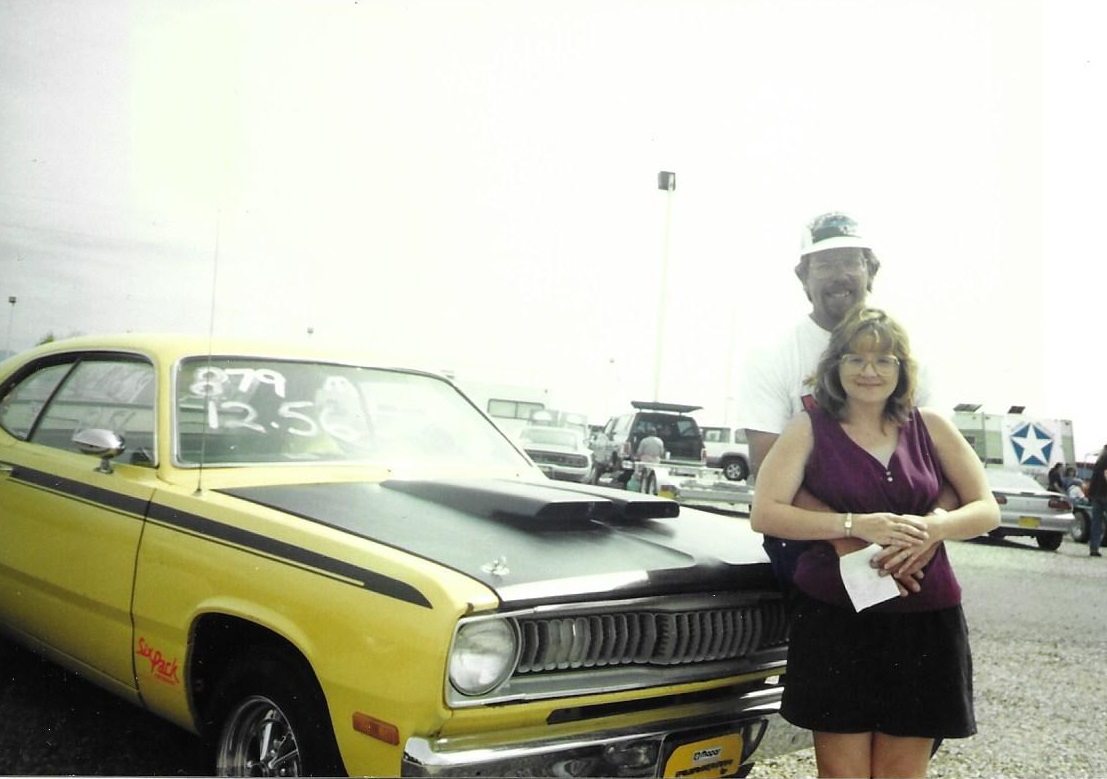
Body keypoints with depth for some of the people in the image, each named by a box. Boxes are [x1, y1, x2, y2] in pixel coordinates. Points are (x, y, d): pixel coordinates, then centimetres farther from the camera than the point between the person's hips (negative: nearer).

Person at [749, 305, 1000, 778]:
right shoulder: (810, 428, -1)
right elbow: (764, 514, -9)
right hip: (834, 619, -2)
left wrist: (932, 528, -15)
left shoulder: (931, 427, 6)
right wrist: (855, 525, -19)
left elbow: (987, 510, 7)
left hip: (923, 621, 2)